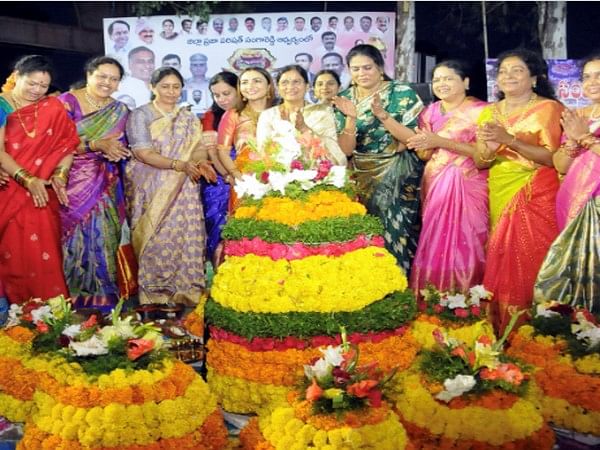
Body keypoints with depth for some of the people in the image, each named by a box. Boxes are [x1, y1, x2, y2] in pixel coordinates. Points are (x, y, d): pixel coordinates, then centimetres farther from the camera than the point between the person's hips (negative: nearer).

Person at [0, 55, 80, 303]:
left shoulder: (53, 108, 6)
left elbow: (67, 144, 3)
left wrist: (59, 175, -14)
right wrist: (27, 179, -21)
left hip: (42, 194, 2)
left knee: (44, 257, 1)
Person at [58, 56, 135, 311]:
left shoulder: (120, 111, 13)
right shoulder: (68, 102, -2)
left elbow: (121, 147, 9)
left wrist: (114, 151, -13)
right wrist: (96, 145, -21)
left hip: (106, 186, 4)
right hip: (73, 183, -3)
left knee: (104, 239, 0)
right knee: (78, 239, -3)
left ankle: (104, 300, 10)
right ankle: (76, 303, 8)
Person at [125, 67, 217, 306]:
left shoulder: (189, 119, 15)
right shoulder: (140, 115, 0)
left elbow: (197, 149, 7)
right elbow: (143, 153, -11)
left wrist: (201, 163, -18)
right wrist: (180, 165, -20)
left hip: (183, 190, 4)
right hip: (151, 189, -3)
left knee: (186, 235, -6)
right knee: (156, 239, -7)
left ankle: (185, 290, 2)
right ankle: (155, 293, 4)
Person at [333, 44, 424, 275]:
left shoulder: (402, 93, -5)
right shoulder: (345, 99, 3)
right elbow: (346, 148, -3)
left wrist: (382, 115, -21)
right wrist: (351, 117, -19)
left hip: (399, 175, -3)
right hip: (363, 177, 3)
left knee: (396, 228, -12)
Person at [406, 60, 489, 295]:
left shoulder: (480, 111, -5)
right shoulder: (429, 112, 11)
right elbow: (425, 155, 12)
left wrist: (442, 142, -18)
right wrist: (424, 144, -12)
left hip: (469, 185, -5)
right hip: (435, 184, 5)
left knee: (465, 241, -6)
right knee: (434, 242, 4)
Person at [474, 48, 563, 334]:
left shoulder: (548, 108, -4)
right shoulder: (490, 112, 11)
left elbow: (552, 157, -14)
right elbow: (479, 162, 8)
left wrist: (510, 140, -22)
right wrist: (488, 148, -15)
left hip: (536, 194, -4)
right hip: (500, 193, 5)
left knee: (530, 259, -7)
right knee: (501, 260, 5)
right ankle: (501, 329, 16)